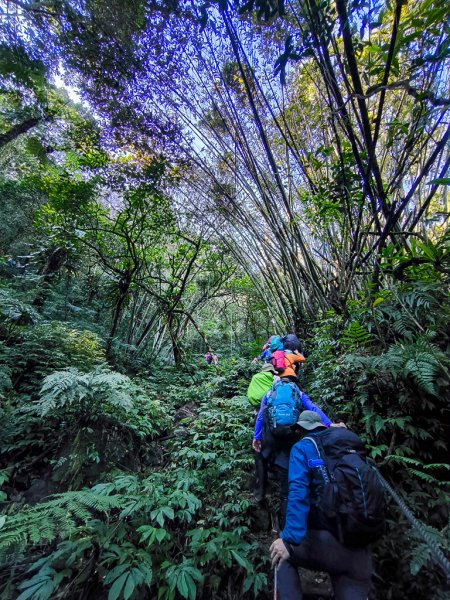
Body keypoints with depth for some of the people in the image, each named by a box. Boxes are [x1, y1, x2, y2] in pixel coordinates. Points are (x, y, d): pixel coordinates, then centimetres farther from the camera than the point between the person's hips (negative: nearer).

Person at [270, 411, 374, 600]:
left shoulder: (303, 447, -1)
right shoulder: (354, 449, 14)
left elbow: (298, 493, -14)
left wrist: (289, 539, -15)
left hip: (326, 543, -3)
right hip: (361, 551, 4)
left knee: (282, 555, 21)